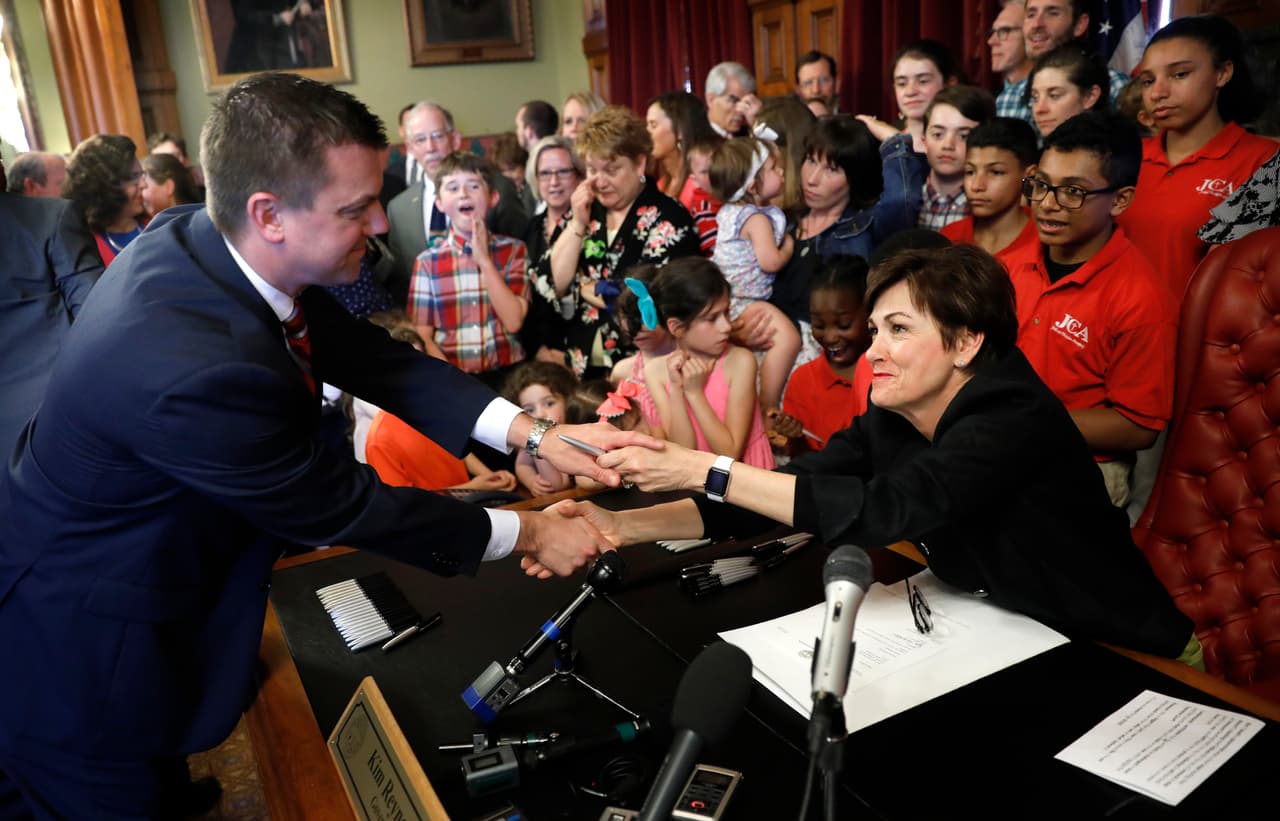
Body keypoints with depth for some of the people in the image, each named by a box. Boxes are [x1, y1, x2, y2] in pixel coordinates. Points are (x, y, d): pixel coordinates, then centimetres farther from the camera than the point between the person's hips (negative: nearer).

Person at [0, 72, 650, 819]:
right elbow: (341, 505, -26)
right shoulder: (196, 367, -39)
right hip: (79, 647, -7)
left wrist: (534, 434, -15)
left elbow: (366, 355, -8)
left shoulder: (201, 238, -14)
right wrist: (526, 533, -15)